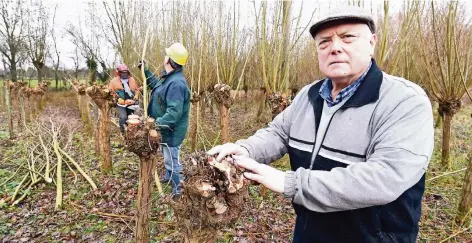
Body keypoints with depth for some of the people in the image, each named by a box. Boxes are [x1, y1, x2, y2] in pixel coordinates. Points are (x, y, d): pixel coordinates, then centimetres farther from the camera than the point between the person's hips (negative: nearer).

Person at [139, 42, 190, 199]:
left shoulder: (176, 83, -30)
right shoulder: (169, 78, 4)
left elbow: (174, 112, -35)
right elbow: (158, 86, 26)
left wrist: (156, 123, -33)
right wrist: (146, 71, 20)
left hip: (172, 130, -10)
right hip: (166, 128, 11)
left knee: (171, 159, 3)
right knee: (168, 156, 28)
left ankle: (178, 189, 19)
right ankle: (169, 176, 51)